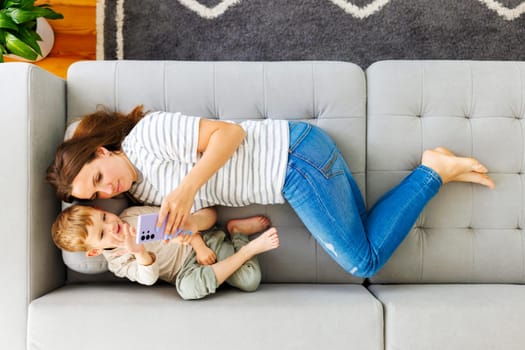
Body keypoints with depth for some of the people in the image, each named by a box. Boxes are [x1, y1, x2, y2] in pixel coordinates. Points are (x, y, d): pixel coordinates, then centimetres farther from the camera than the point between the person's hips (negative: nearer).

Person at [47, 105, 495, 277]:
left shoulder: (147, 135, -13)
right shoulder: (140, 193, 13)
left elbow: (229, 132, -18)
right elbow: (201, 213, 12)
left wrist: (187, 188, -25)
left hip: (294, 154, -8)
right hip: (290, 180, 8)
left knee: (365, 259, -8)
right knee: (362, 254, 6)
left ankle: (434, 171, 6)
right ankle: (436, 171, 15)